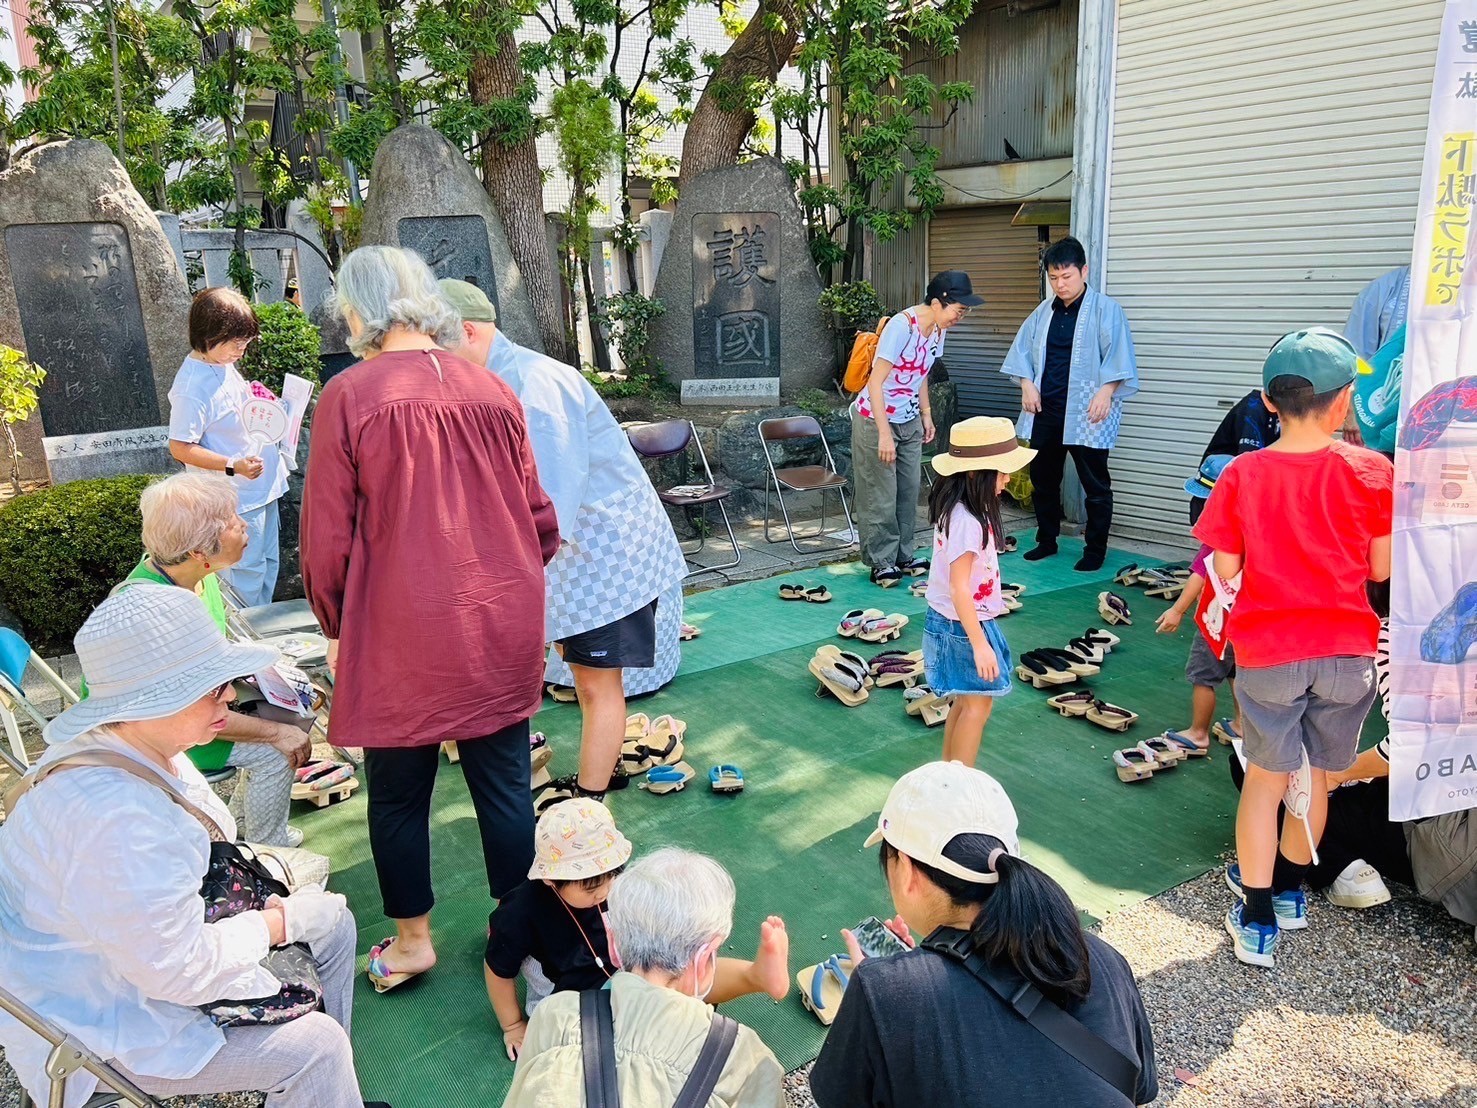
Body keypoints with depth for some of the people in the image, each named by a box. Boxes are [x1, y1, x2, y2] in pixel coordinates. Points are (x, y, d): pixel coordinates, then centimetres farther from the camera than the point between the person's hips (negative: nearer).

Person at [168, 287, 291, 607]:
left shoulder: (224, 363, 4)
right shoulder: (192, 387, -23)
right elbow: (180, 447, -20)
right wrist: (233, 467, -26)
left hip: (263, 484, 9)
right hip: (236, 497, -9)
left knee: (268, 561, 20)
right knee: (246, 569, 3)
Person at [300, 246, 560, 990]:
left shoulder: (348, 397, -10)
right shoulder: (493, 392, 0)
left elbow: (328, 537, -7)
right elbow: (539, 518, 6)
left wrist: (336, 627, 9)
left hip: (400, 635, -3)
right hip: (503, 629, 3)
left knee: (398, 793, 16)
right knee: (504, 783, 15)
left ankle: (411, 940, 31)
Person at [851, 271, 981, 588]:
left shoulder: (938, 328, 0)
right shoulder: (902, 326, -24)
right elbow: (876, 381, -25)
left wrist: (926, 414, 14)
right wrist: (884, 433, -26)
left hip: (909, 420, 8)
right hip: (875, 418, -7)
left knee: (909, 490, 10)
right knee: (881, 494, 0)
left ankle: (903, 555, 22)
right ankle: (881, 561, 11)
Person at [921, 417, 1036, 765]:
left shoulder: (958, 509, 3)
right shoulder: (967, 522, -27)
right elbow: (959, 589, -29)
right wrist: (980, 645, -27)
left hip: (948, 620, 10)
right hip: (963, 625, -10)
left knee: (966, 699, 19)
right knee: (978, 704, 2)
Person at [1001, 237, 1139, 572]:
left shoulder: (1105, 309, -3)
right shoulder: (1043, 311, 12)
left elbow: (1117, 355, -10)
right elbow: (1023, 349, 14)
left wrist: (1105, 391, -19)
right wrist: (1027, 384, 1)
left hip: (1086, 414, -5)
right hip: (1046, 410, 6)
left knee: (1095, 484, 1)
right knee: (1042, 478, 13)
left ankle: (1095, 550, 11)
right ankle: (1046, 540, 28)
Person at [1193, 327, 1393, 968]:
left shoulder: (1241, 476, -9)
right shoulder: (1371, 472, -8)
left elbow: (1224, 572, -4)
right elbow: (1382, 570, -1)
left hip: (1267, 652, -1)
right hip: (1347, 651, 1)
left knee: (1265, 778, 11)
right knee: (1317, 774, 19)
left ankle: (1257, 922, 16)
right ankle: (1290, 891, 39)